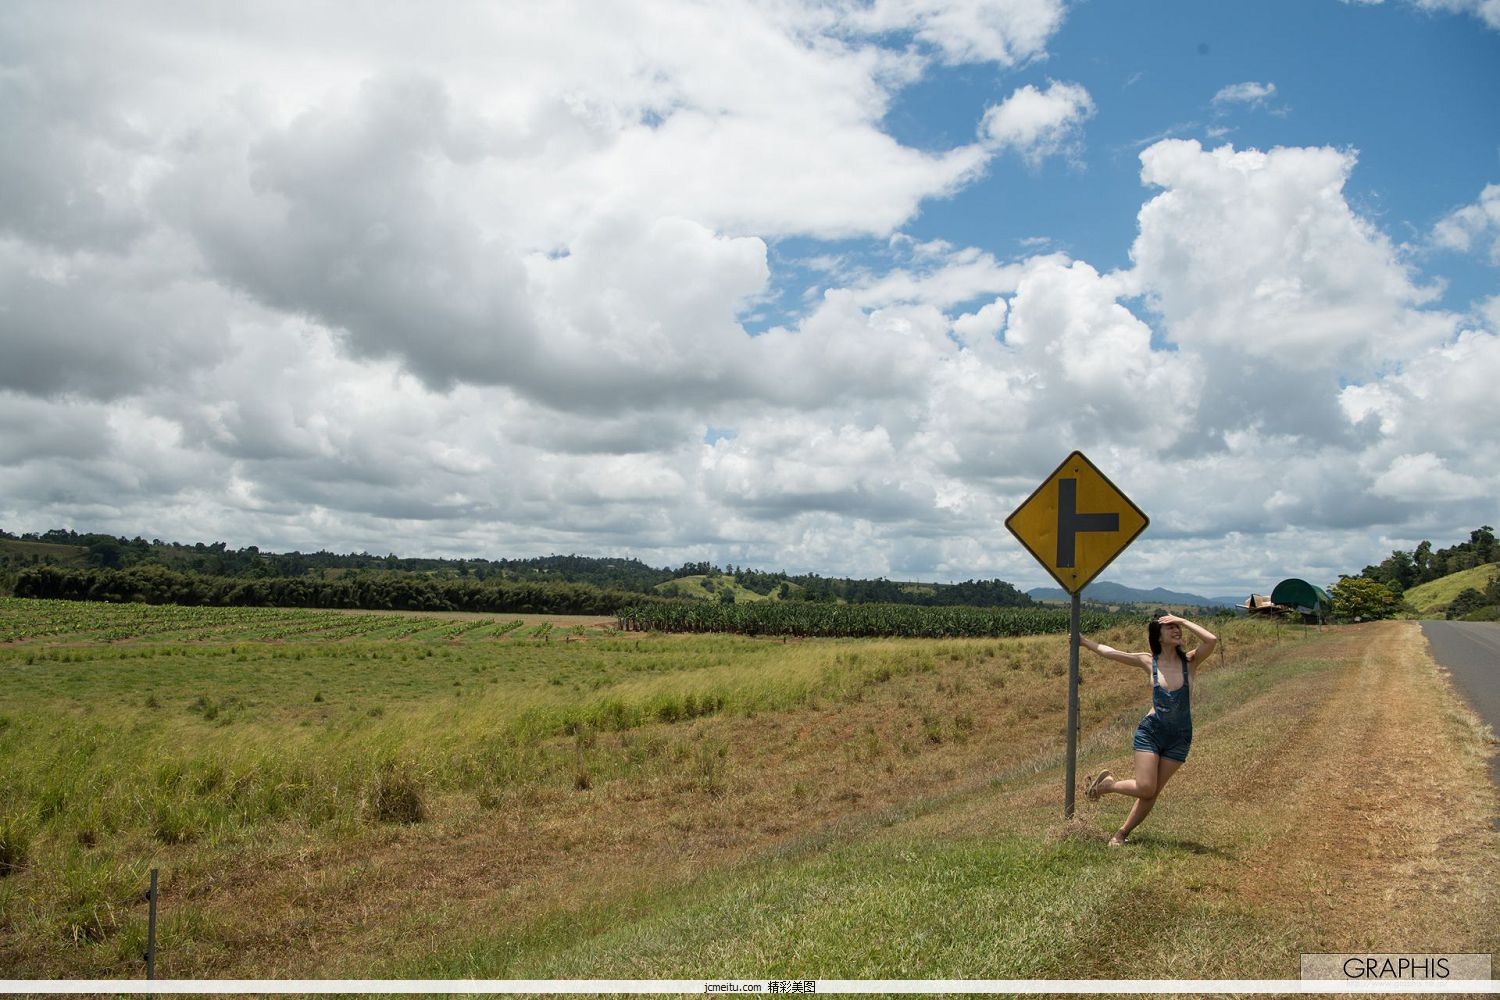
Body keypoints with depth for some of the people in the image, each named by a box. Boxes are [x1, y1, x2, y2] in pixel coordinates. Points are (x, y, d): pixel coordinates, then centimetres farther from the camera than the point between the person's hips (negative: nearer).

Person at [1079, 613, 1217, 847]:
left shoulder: (1190, 661, -4)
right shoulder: (1149, 661, -2)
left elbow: (1212, 640, -23)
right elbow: (1109, 652, 8)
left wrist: (1182, 621, -14)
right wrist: (1083, 640, 15)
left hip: (1180, 738, 1)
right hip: (1150, 732, -1)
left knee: (1152, 792, 4)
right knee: (1145, 789, -10)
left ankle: (1122, 833, 20)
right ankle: (1106, 783, 18)